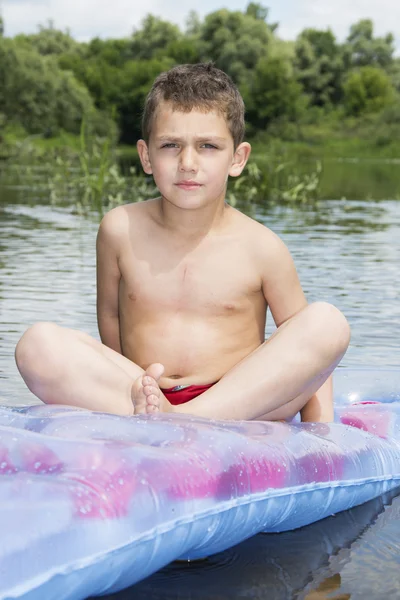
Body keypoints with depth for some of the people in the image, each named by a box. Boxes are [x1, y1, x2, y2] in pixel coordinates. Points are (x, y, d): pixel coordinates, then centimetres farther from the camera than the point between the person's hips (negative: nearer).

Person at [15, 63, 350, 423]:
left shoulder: (261, 248, -2)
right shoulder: (121, 230, 2)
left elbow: (310, 352, 2)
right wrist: (135, 384, 9)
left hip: (242, 404, 0)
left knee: (329, 323, -24)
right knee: (37, 344, -22)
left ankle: (188, 420, -31)